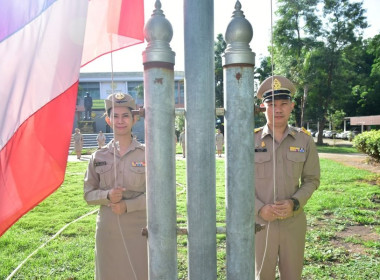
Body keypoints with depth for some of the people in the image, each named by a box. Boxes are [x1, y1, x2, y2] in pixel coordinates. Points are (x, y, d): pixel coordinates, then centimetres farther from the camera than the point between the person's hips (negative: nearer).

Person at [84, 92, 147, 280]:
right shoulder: (98, 157, 3)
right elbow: (88, 194, 7)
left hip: (138, 229, -2)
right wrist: (107, 196, -13)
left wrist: (128, 205, -15)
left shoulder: (146, 154, -4)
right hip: (108, 231, 2)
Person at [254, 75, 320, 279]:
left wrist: (294, 203, -14)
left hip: (294, 222, 1)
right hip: (260, 222, -1)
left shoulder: (305, 140, -3)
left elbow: (312, 180, 3)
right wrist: (260, 209, -16)